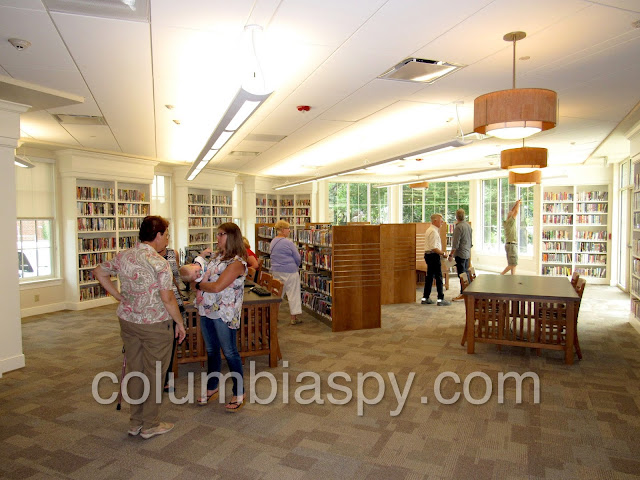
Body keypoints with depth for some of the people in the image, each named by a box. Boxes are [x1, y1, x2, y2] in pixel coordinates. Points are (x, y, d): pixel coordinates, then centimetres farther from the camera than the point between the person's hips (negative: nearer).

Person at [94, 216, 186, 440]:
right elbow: (168, 298, -20)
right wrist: (180, 323, -9)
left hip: (128, 321, 6)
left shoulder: (124, 256, 2)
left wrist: (119, 296, 13)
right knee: (154, 374, 7)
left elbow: (99, 272, 16)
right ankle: (150, 425, 19)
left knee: (135, 371, 16)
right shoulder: (159, 263, -19)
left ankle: (135, 422, 29)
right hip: (155, 325, -6)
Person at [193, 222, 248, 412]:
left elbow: (217, 287, -22)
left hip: (224, 314, -8)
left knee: (230, 353, 4)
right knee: (211, 351, 19)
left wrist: (198, 285, -7)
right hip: (206, 311, 8)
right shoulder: (216, 256, 10)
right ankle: (212, 388, 36)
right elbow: (203, 277, 15)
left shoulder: (236, 262, -18)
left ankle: (239, 393, 19)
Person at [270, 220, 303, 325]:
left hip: (276, 271, 7)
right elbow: (297, 258, -8)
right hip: (289, 272, -7)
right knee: (293, 293, 1)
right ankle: (294, 317, 4)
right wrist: (296, 266, 10)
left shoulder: (273, 242, 8)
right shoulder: (288, 243, -14)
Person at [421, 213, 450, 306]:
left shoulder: (430, 230, 16)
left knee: (429, 277, 13)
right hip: (433, 256, -10)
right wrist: (443, 253, -14)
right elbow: (434, 248, -23)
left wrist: (441, 252, 18)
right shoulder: (433, 231, -17)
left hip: (428, 255, 10)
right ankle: (440, 299, 0)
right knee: (439, 277, -4)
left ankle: (425, 298, 17)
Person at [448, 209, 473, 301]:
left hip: (460, 253, -9)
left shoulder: (458, 227, -16)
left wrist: (451, 254, -13)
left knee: (461, 274, -5)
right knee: (466, 273, 14)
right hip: (467, 253, 9)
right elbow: (471, 241, 19)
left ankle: (463, 293, -3)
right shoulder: (468, 225, 10)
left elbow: (455, 243, -18)